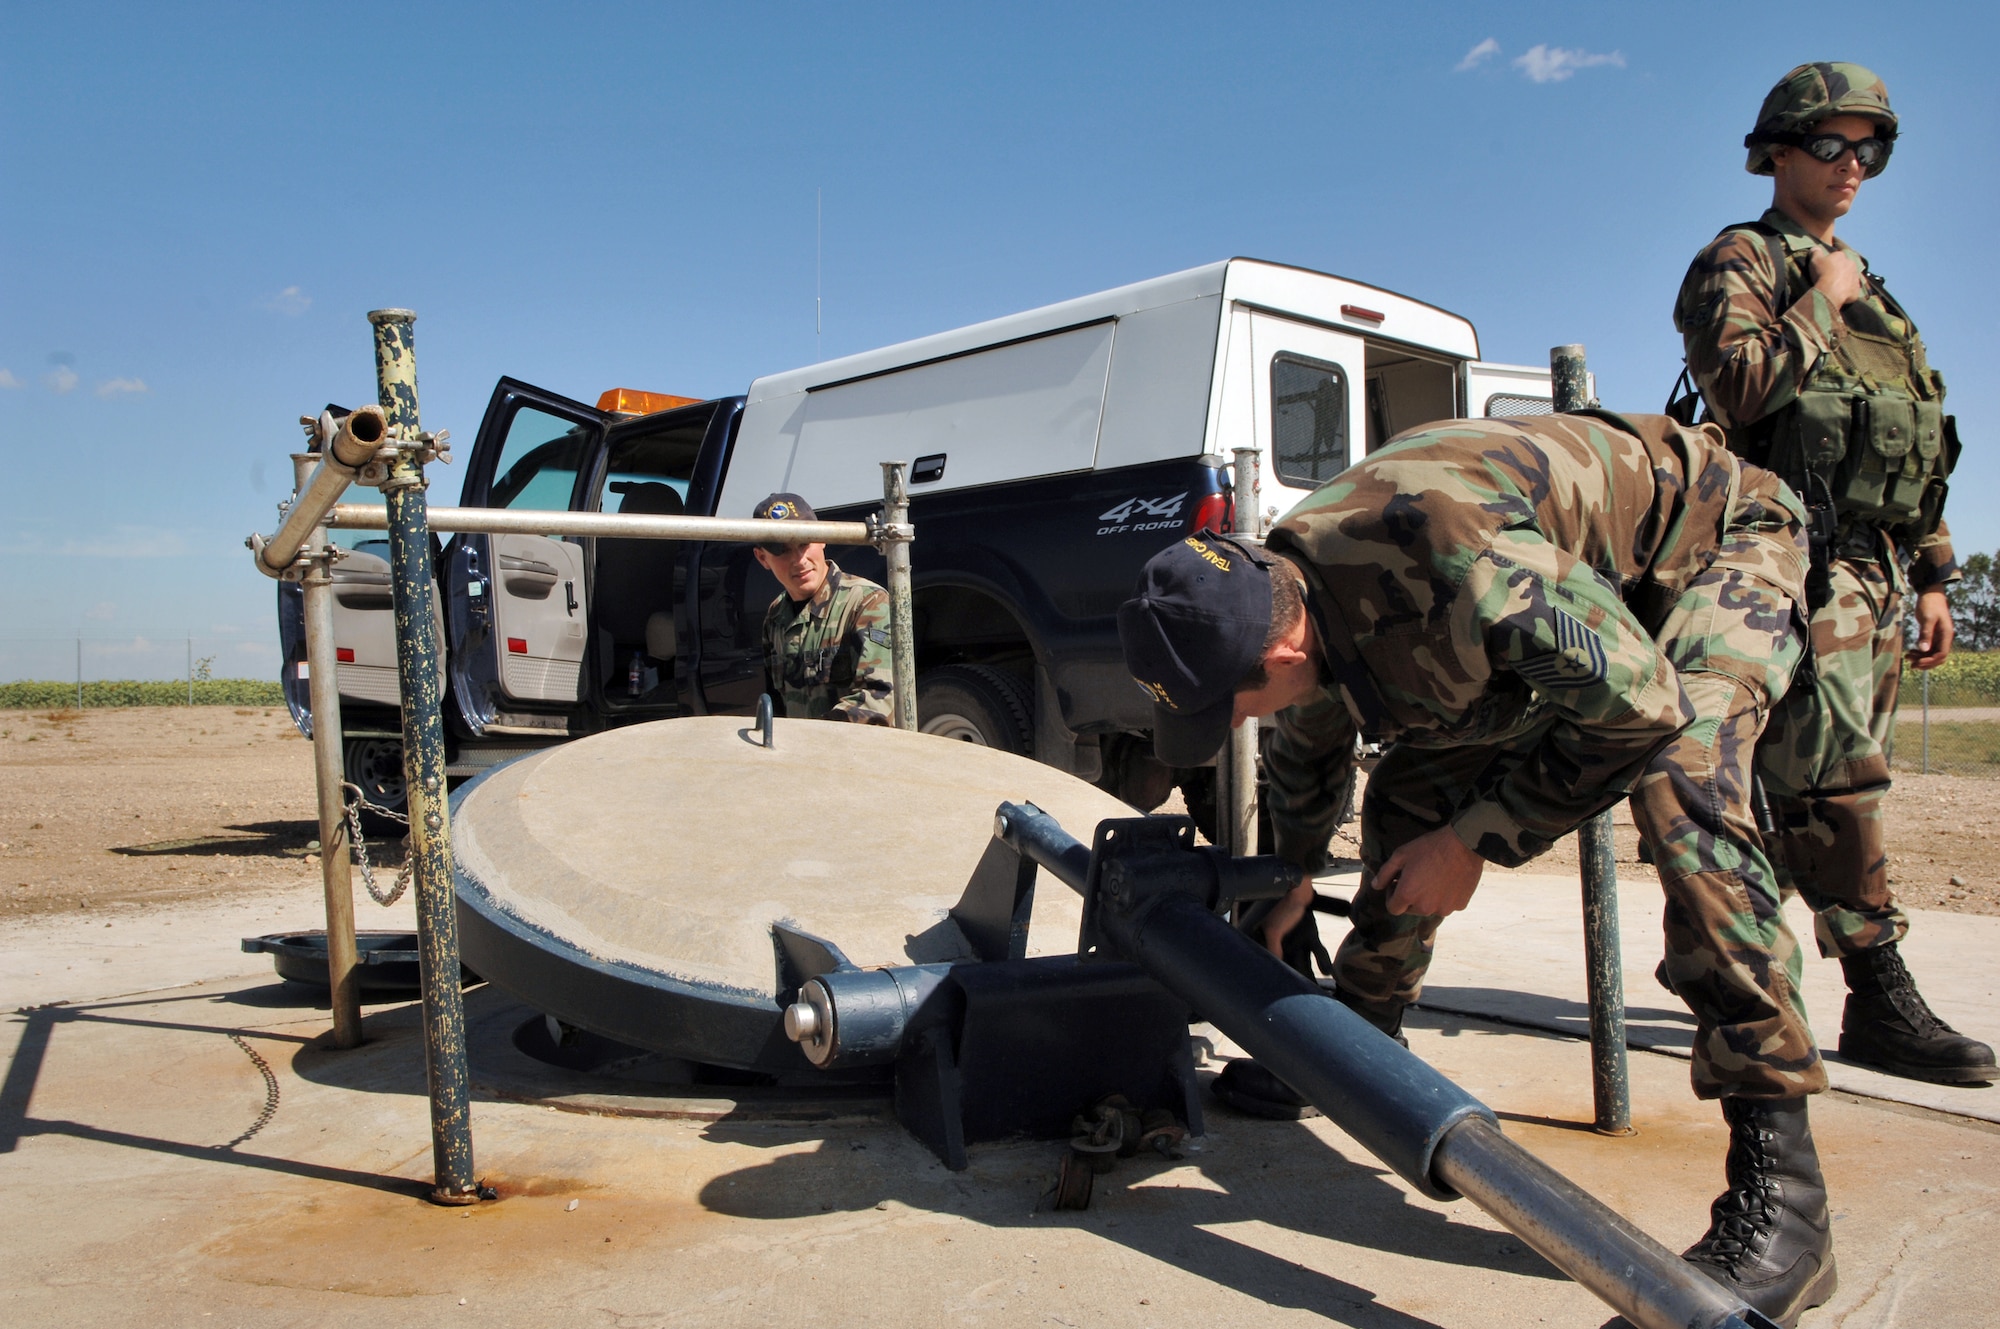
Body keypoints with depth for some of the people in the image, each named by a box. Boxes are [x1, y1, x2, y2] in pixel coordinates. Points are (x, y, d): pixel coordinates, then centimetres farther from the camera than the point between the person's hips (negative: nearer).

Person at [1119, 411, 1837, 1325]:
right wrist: (1291, 880, 21)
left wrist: (1473, 844, -26)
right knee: (1409, 789, -1)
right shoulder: (1277, 598, -16)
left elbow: (1635, 703, -34)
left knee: (1678, 781, -32)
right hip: (1574, 581, 7)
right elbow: (1306, 747, 7)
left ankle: (1778, 1189, -28)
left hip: (1717, 538, -7)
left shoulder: (1445, 543, -44)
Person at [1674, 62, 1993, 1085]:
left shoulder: (1867, 291, 27)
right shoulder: (1737, 263, 2)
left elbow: (1915, 446, 26)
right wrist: (1819, 302, -7)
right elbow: (1738, 392, -17)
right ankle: (1882, 1005, -11)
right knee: (1838, 776, -13)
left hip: (1879, 569, 8)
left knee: (1793, 786, 9)